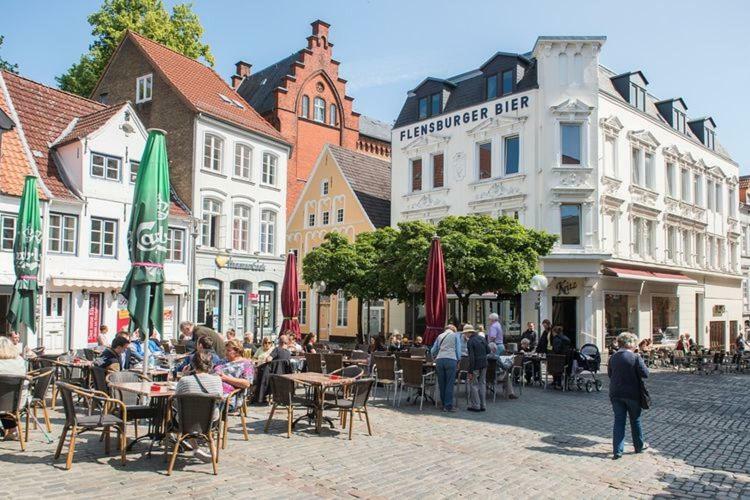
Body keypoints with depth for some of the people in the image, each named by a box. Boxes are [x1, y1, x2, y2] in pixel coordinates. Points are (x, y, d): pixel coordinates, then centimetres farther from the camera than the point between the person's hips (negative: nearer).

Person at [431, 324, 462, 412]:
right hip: (451, 359, -3)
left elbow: (433, 350, 22)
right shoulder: (456, 335, 13)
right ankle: (448, 406, -5)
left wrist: (434, 357, 40)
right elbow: (458, 349, 6)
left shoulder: (440, 336, 21)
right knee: (450, 384, -2)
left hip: (439, 360, 3)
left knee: (441, 384, 9)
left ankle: (444, 404, 15)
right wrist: (458, 361, 15)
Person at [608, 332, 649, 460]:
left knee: (618, 421, 6)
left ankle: (617, 450, 2)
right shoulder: (635, 357, -14)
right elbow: (645, 374, -14)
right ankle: (639, 446, 33)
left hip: (616, 394, 3)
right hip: (632, 394, -3)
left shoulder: (613, 358, 1)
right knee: (635, 420, 16)